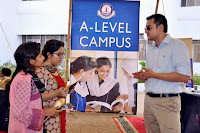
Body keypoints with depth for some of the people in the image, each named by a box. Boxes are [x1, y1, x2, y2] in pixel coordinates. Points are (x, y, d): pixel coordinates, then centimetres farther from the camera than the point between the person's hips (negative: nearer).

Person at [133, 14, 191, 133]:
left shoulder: (177, 45, -8)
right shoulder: (151, 49, 17)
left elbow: (184, 76, -18)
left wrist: (154, 75, -17)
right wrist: (144, 76, 2)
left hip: (167, 102, -7)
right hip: (149, 100, 7)